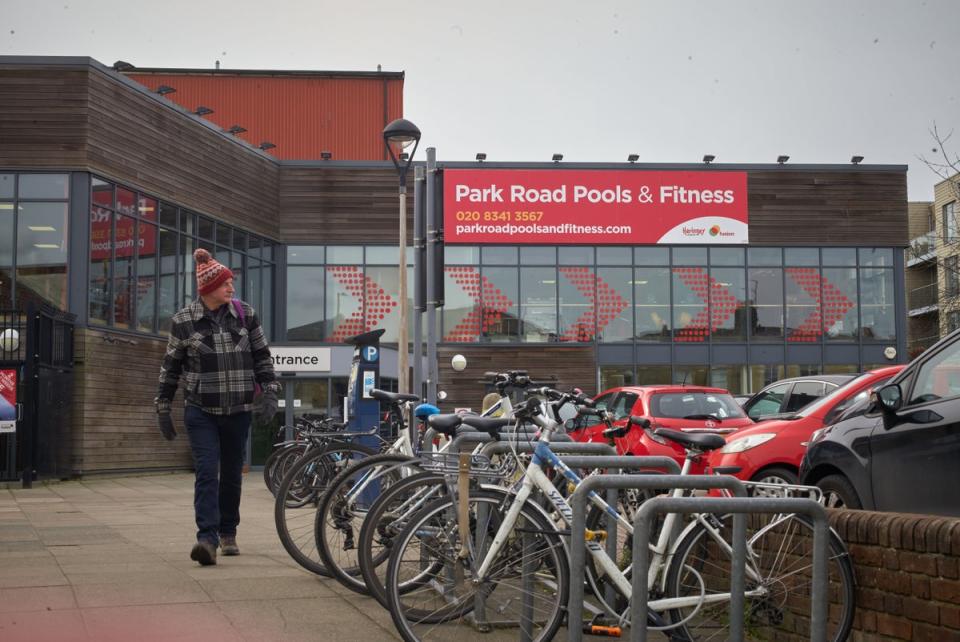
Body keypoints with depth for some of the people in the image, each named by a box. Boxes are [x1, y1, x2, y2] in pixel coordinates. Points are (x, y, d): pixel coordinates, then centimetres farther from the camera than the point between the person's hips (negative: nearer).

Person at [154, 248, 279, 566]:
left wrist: (270, 392, -3)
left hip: (238, 411, 2)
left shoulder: (245, 314, 1)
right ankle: (207, 537, -18)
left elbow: (262, 356, 8)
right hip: (201, 411, -2)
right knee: (207, 472, -14)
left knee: (232, 474, 11)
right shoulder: (184, 321, -3)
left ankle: (227, 532, 27)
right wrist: (163, 408, 4)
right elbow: (171, 366, 4)